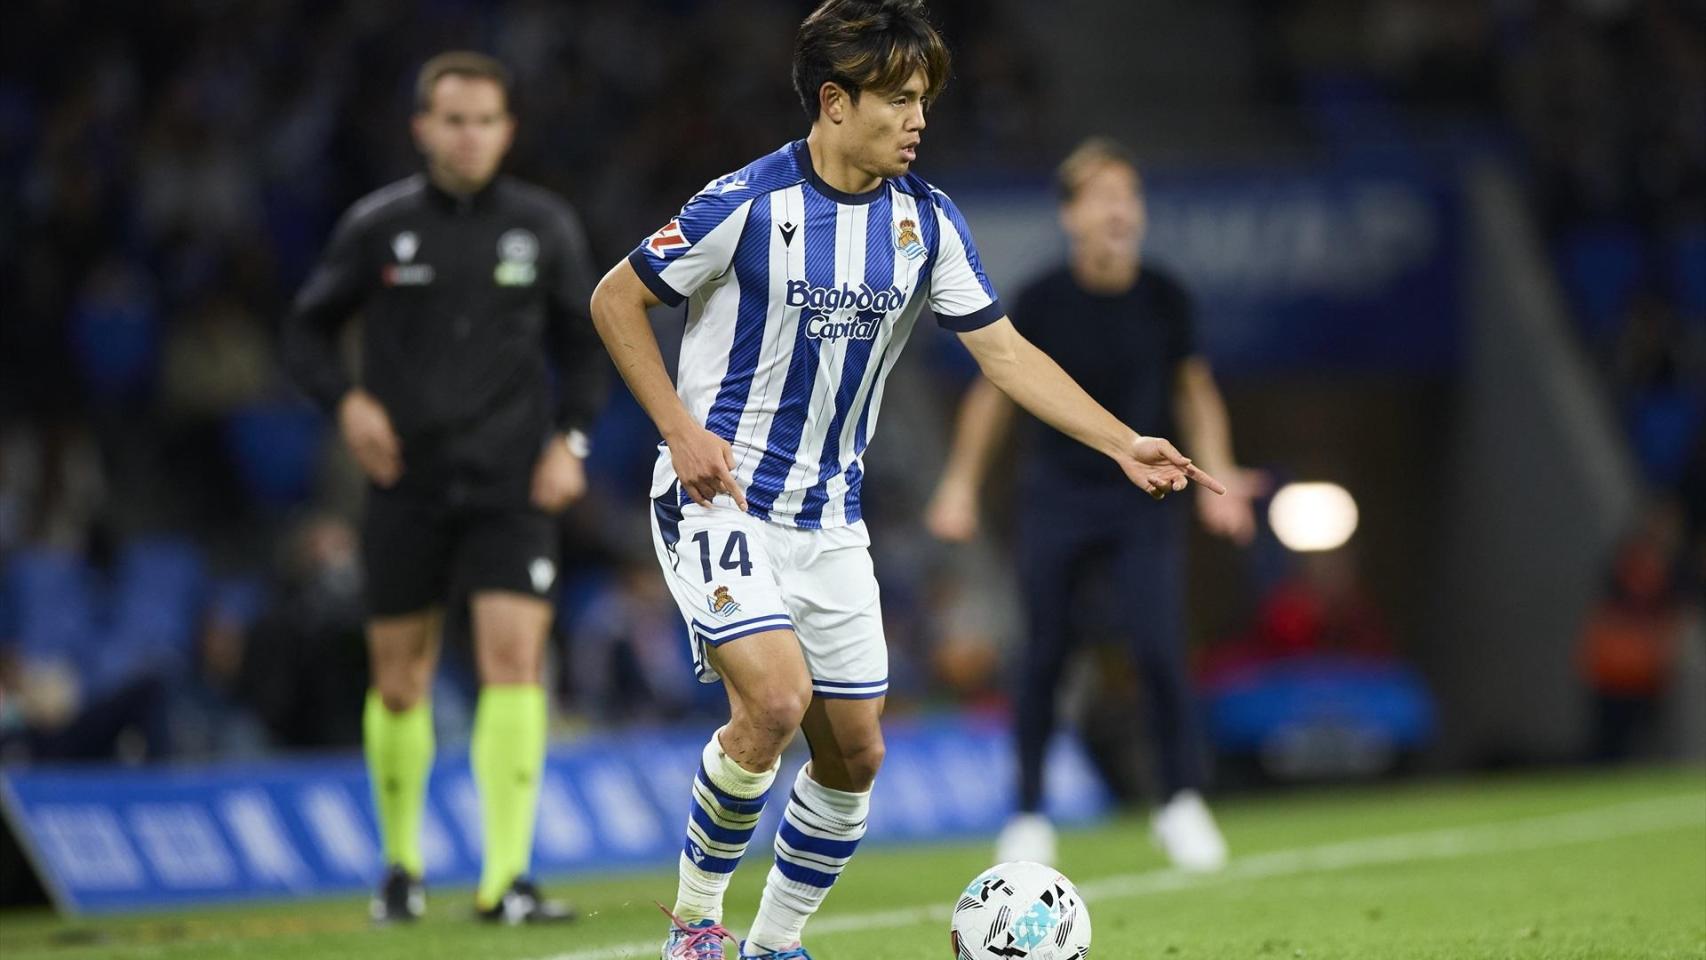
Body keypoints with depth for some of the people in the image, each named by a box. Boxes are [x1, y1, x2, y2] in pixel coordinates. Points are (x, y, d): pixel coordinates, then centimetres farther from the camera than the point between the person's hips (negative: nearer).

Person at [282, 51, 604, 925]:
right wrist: (347, 401, -9)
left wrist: (569, 440, -1)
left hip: (511, 484, 0)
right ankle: (401, 867, 26)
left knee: (515, 658, -15)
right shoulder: (377, 227, 0)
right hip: (406, 483, 0)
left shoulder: (545, 228, 3)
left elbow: (581, 345, 14)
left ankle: (506, 879, -16)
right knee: (400, 679, 6)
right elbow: (307, 330, 9)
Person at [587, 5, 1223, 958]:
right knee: (775, 699, -24)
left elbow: (1003, 348, 4)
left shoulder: (927, 218, 1)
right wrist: (681, 430, -13)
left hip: (831, 518, 6)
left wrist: (1123, 444, -5)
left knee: (854, 752, 4)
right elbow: (616, 300, -5)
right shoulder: (749, 202, -15)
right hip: (719, 497, -6)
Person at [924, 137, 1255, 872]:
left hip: (1143, 497, 0)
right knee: (1045, 657, 3)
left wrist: (1217, 475, 1)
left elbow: (1194, 390, 9)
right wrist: (961, 483, 4)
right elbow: (996, 391, 4)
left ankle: (1181, 804, -1)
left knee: (1160, 647, -13)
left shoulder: (1163, 299, -4)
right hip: (1058, 498, 0)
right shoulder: (1042, 302, -8)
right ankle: (1029, 815, 16)